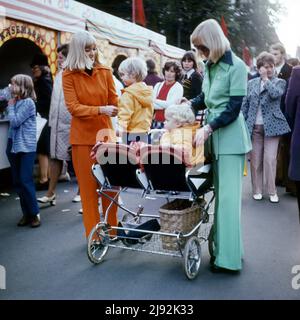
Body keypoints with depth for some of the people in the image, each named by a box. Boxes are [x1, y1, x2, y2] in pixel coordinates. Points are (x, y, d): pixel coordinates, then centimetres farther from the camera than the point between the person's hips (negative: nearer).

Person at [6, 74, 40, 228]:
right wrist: (11, 106, 5)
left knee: (25, 181, -7)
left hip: (26, 147, -7)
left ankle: (34, 213, 3)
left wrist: (11, 106, -2)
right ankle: (26, 213, 18)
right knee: (17, 182, 9)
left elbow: (15, 121, -15)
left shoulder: (28, 102, -10)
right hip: (13, 146, 8)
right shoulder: (15, 102, 11)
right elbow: (11, 123, 12)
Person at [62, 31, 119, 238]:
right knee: (88, 186, 3)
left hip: (106, 132, 3)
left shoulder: (105, 72, 5)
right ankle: (93, 235, 14)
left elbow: (114, 102, 7)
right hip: (83, 136, -2)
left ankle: (113, 229, 22)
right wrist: (100, 109, -23)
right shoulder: (69, 75, -3)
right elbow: (73, 107, -11)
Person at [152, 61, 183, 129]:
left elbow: (170, 104, -11)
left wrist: (155, 101, -2)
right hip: (156, 121, 4)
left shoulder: (178, 87, -1)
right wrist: (164, 105, -11)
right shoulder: (158, 85, 12)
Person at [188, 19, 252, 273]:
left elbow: (233, 109, -15)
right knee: (220, 193, 9)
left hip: (230, 137, -7)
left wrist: (208, 128, -21)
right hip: (213, 136, 7)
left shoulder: (237, 66, -10)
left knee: (228, 195, -7)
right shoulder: (210, 66, 12)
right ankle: (221, 247, 17)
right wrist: (190, 105, 3)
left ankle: (229, 258, -1)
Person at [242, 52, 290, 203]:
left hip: (271, 126, -2)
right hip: (254, 127, 2)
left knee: (270, 160, -5)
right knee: (255, 160, 5)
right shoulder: (251, 83, 11)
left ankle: (272, 191, 8)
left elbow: (275, 94, -18)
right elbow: (245, 105, 10)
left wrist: (266, 79, -8)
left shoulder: (279, 82, 5)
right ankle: (257, 190, 17)